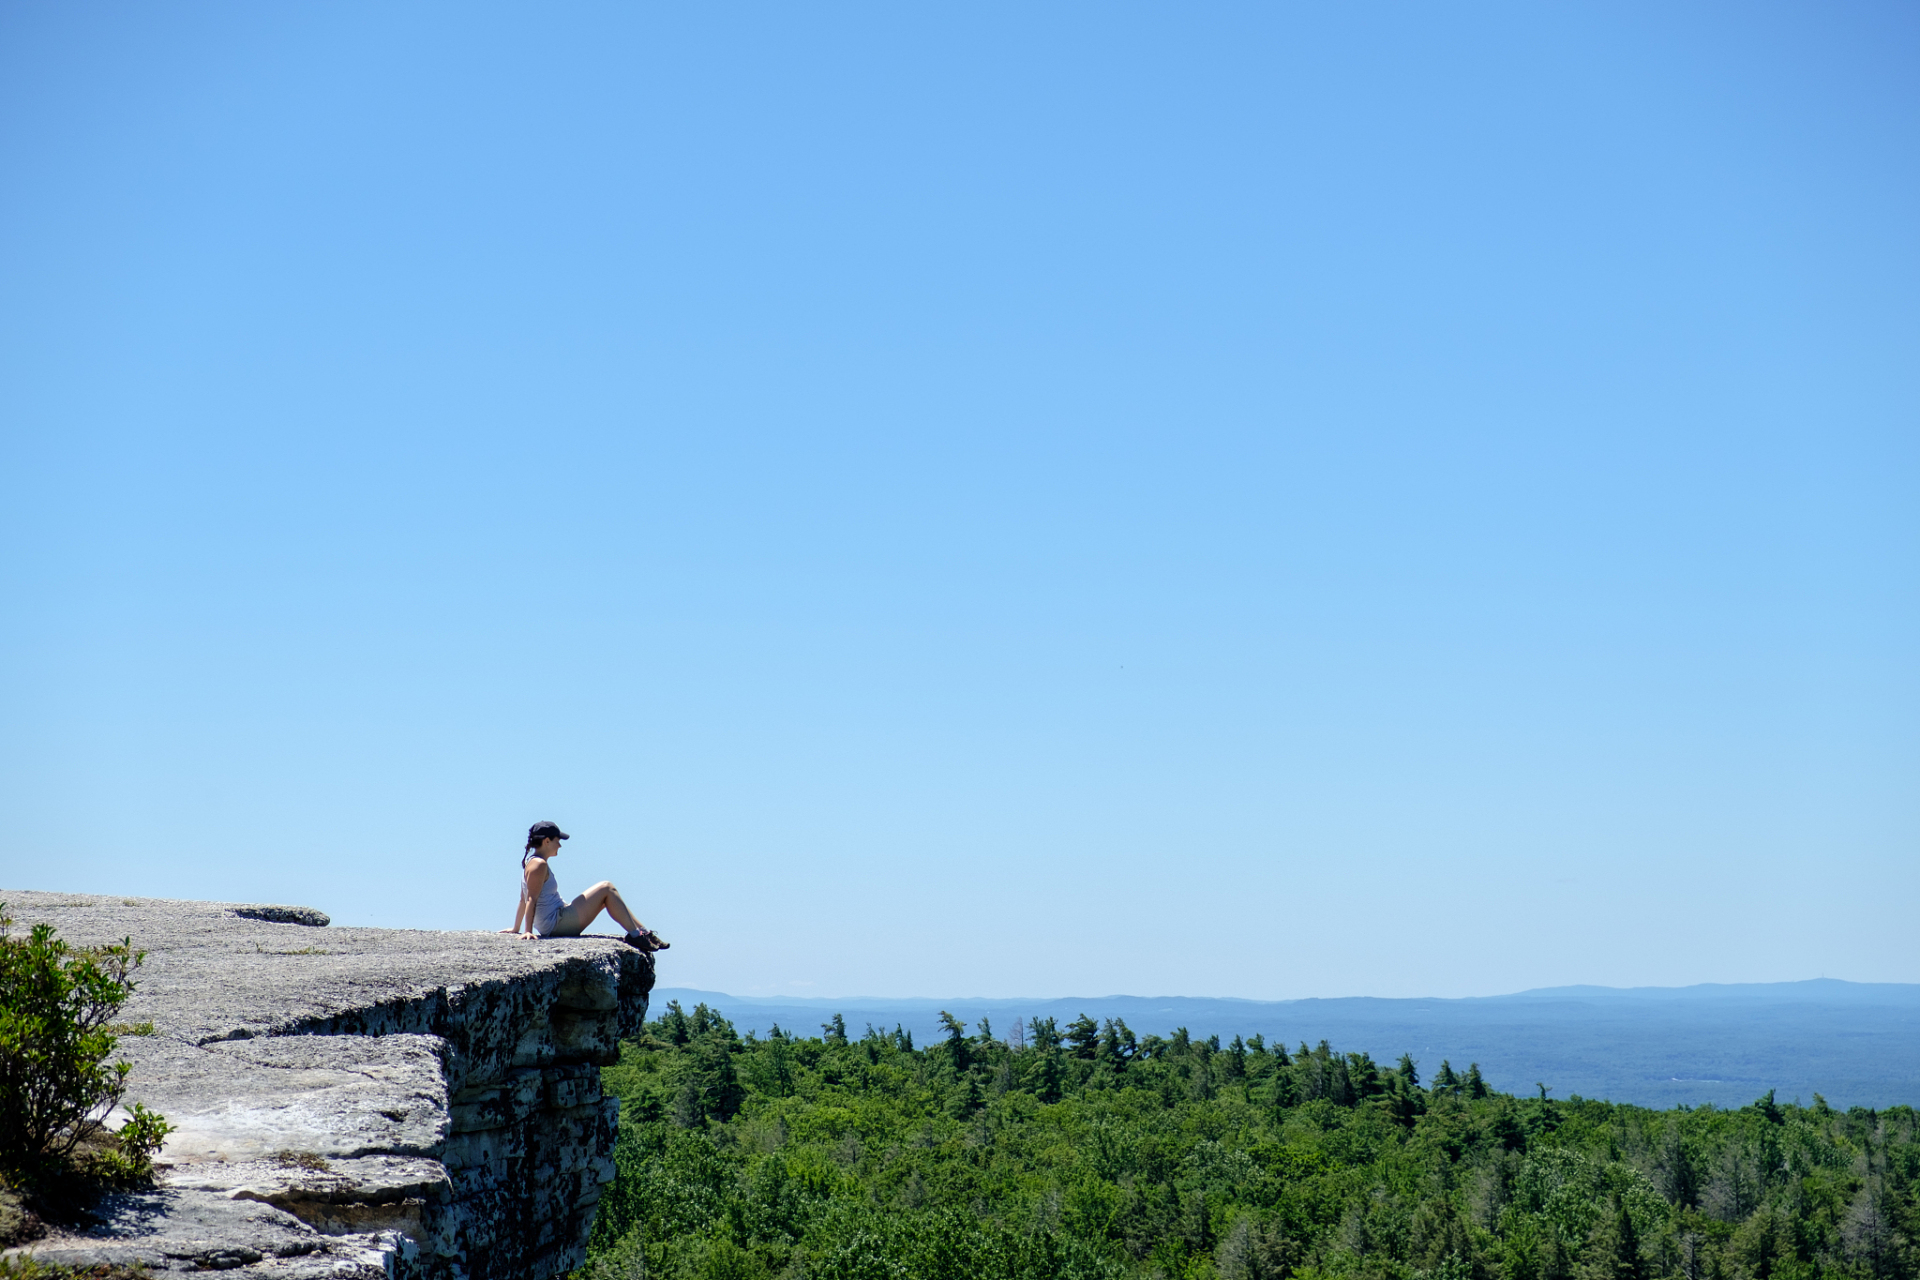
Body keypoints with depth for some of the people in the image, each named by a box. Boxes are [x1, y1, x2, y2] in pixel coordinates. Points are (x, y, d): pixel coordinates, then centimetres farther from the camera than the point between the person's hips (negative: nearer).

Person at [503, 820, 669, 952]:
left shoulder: (531, 862, 15)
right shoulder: (539, 865, -15)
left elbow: (524, 900, 20)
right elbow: (531, 899, -22)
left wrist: (516, 929, 23)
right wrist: (528, 931, -27)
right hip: (556, 923, -11)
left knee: (606, 895, 15)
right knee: (606, 889, -8)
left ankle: (644, 931, 11)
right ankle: (635, 935, -11)